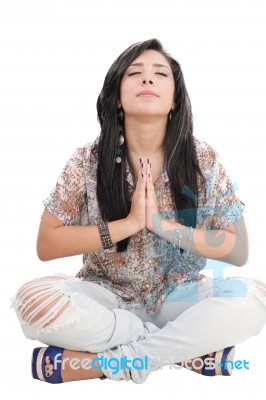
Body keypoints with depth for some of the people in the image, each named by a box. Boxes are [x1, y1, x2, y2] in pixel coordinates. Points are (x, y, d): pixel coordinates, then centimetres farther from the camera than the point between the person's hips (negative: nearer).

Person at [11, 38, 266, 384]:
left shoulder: (204, 160, -7)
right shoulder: (88, 161, -8)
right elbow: (46, 245, -8)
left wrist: (162, 223, -21)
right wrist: (127, 224, -20)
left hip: (177, 296, 1)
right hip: (106, 296, 0)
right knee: (34, 300, -29)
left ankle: (100, 362, -19)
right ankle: (192, 349, -17)